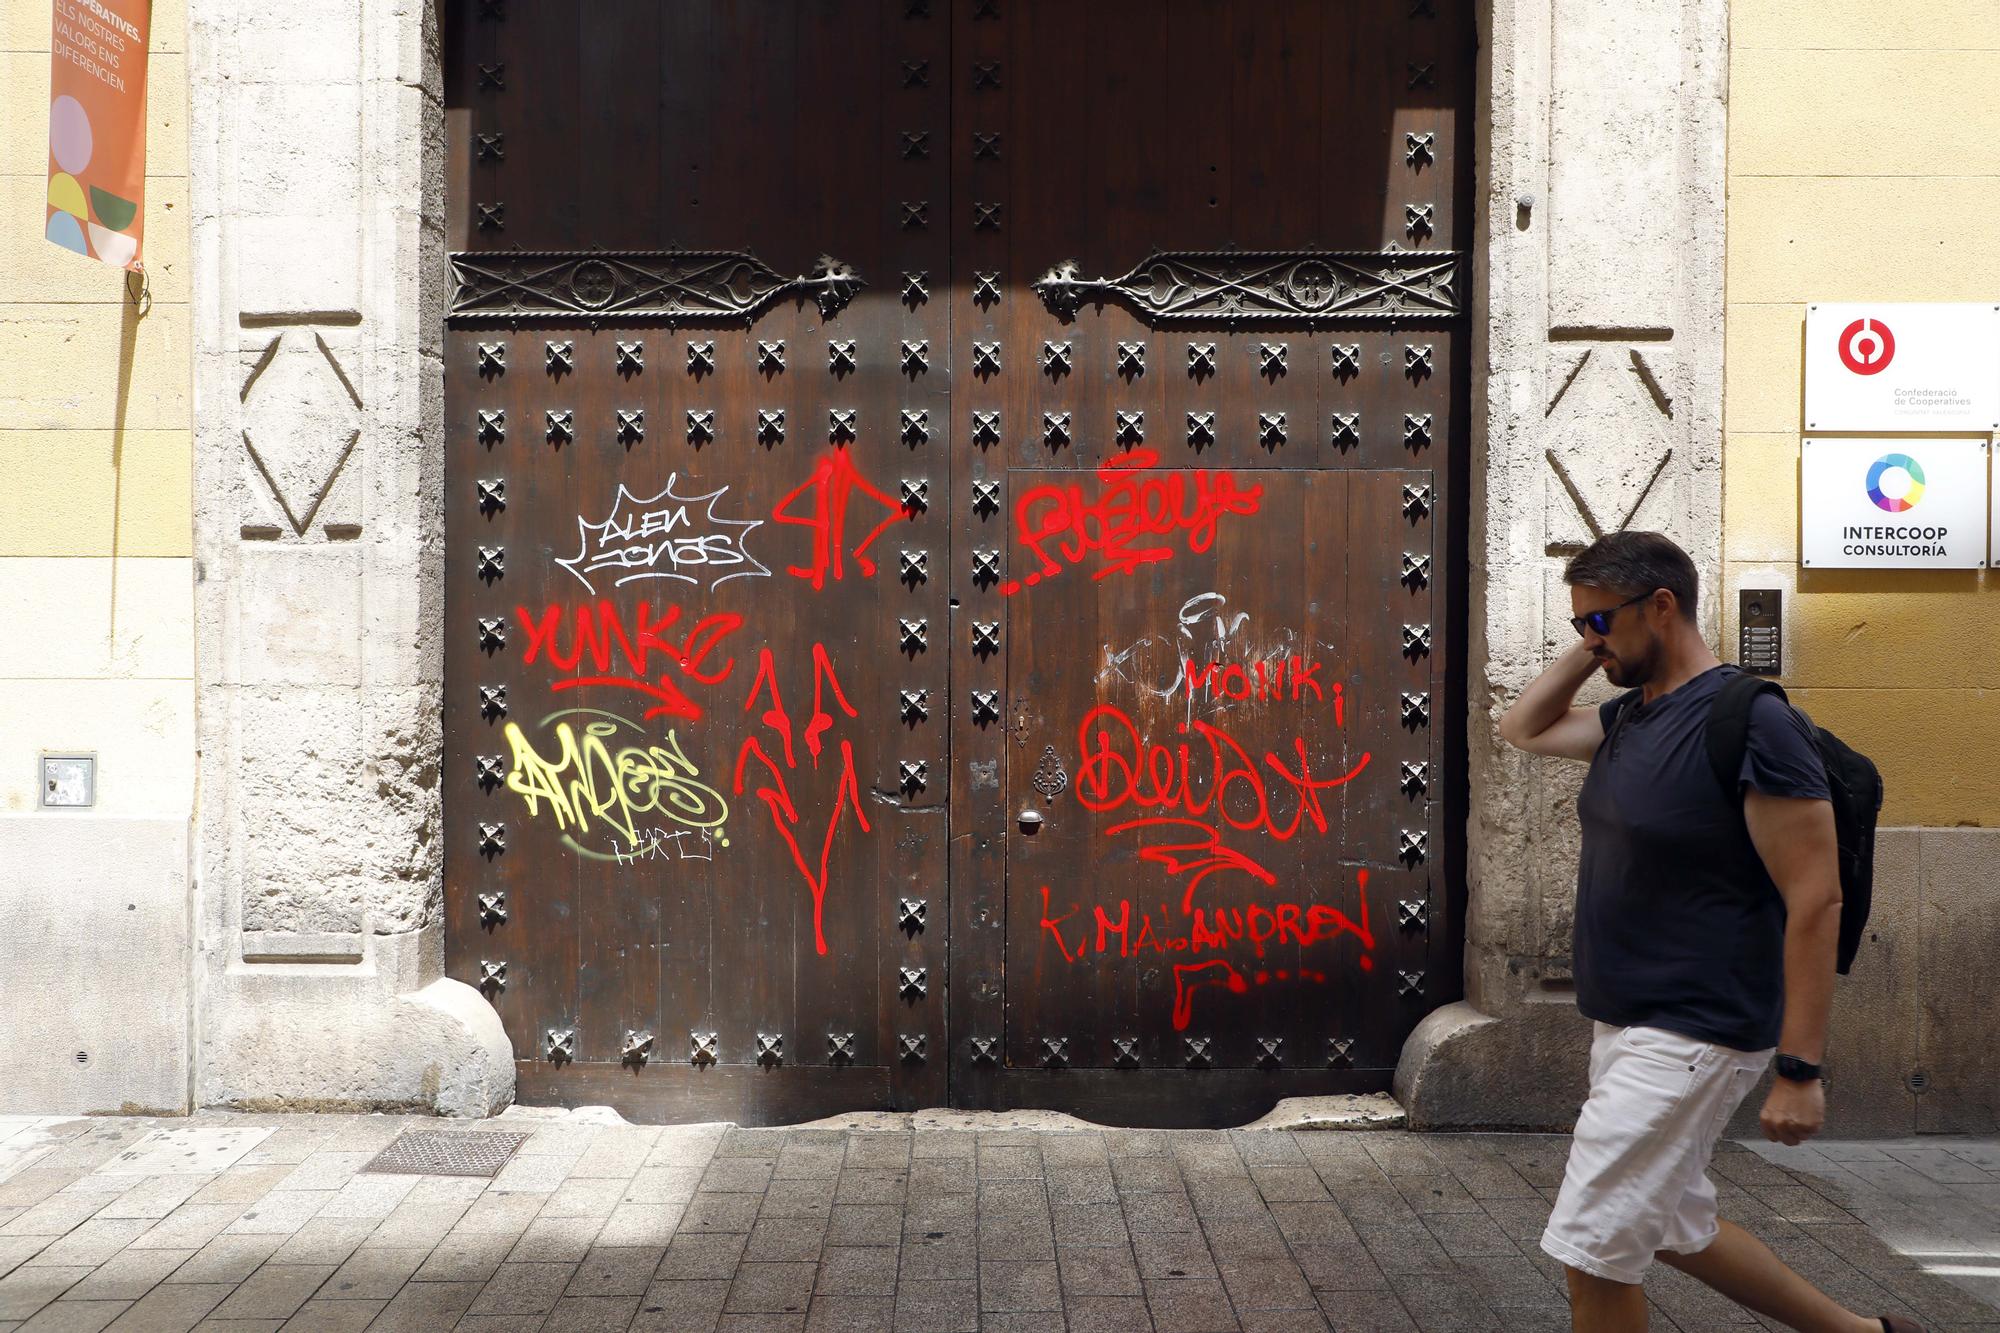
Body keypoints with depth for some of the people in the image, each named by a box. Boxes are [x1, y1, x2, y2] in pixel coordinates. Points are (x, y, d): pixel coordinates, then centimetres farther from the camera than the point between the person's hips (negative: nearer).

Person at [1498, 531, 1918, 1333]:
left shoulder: (1749, 722, -18)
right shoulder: (1630, 717, 6)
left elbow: (1815, 901, -19)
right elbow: (1522, 729, 23)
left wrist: (1800, 1070, -19)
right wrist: (1590, 650, 7)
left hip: (1693, 1036, -9)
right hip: (1628, 1025, 9)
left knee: (1593, 1251, -4)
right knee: (1674, 1230, 21)